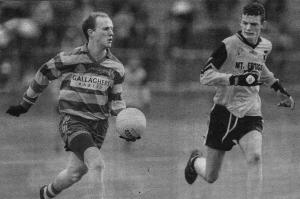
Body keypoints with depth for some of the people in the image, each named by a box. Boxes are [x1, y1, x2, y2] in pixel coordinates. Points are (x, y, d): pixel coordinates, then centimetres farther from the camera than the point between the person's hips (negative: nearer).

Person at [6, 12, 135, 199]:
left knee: (75, 173, 14)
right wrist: (25, 104, 15)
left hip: (98, 125, 5)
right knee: (97, 164, -24)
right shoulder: (69, 59, -11)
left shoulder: (116, 68, -1)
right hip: (72, 120, -5)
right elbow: (43, 74, 6)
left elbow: (116, 100, 9)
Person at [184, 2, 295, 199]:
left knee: (255, 157, -27)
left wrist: (280, 89, 27)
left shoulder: (265, 46, 5)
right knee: (210, 176, 8)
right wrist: (237, 79, -30)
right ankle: (195, 161, 44)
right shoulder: (229, 45, -14)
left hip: (251, 115, 3)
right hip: (225, 112, -3)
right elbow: (205, 76, -19)